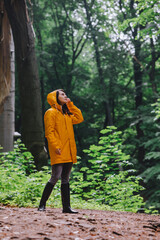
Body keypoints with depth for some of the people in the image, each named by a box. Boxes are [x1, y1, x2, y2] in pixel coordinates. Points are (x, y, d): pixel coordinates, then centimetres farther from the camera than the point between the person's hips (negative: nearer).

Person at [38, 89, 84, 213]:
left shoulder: (67, 113, 22)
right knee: (55, 177, -12)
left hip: (68, 152, 8)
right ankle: (42, 204, -2)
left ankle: (66, 207, 10)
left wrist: (70, 105, 13)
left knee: (65, 179, 8)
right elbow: (49, 132, -10)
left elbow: (79, 118, 14)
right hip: (58, 152, -8)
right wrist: (55, 146, -20)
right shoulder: (51, 113, -3)